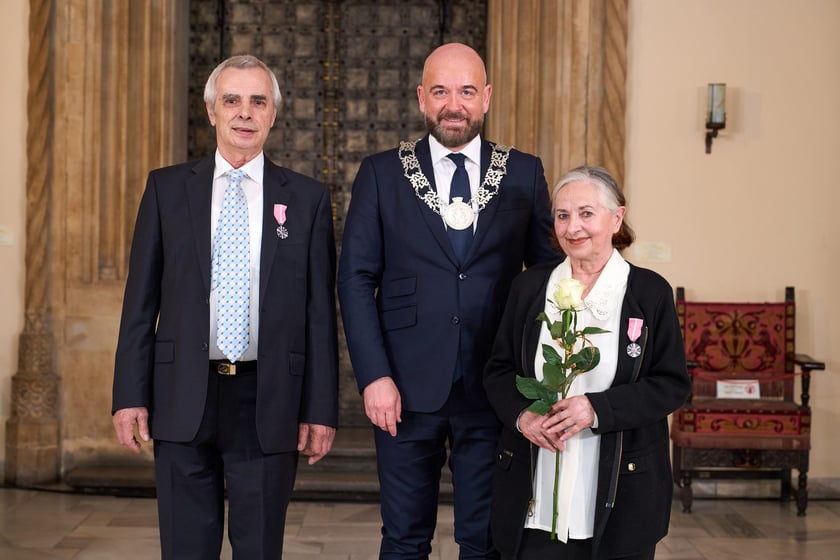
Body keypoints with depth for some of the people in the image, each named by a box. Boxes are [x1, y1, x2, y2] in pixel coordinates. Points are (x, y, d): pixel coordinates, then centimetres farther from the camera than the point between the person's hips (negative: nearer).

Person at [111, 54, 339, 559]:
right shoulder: (167, 189, 6)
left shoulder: (308, 199, 4)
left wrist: (321, 408, -2)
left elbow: (320, 310, 2)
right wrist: (131, 395, -1)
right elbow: (141, 300, 5)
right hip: (184, 400, 1)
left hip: (269, 403, -1)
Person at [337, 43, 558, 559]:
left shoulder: (524, 174, 5)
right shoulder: (382, 174, 3)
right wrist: (374, 376, -8)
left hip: (493, 389, 1)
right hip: (408, 388, 0)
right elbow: (356, 280, 0)